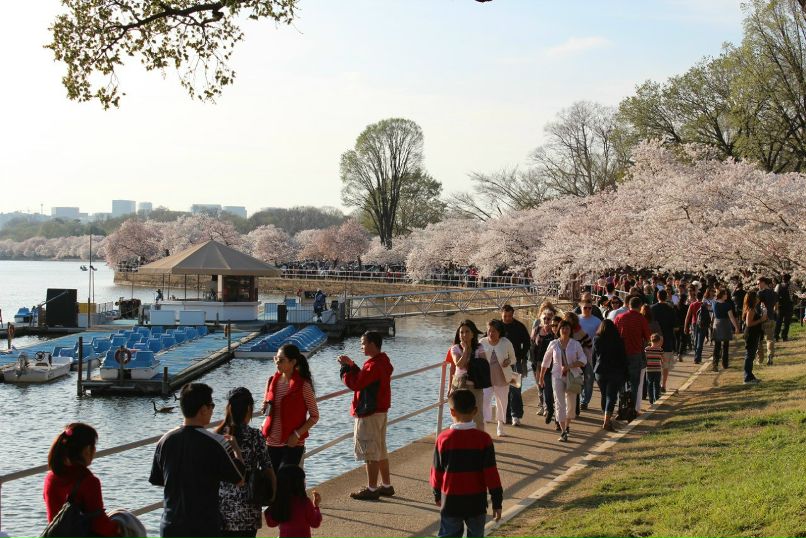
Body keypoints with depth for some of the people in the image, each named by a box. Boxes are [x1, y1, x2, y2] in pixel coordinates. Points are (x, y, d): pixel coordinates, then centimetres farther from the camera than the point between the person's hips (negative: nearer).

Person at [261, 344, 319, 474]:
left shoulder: (303, 386, -10)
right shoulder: (272, 382, 6)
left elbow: (314, 416, -5)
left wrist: (297, 434, -15)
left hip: (292, 444, -5)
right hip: (271, 443, 5)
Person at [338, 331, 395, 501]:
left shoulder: (374, 365, -21)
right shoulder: (382, 362, 11)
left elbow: (355, 383, -22)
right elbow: (363, 379, 17)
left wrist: (346, 366, -11)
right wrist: (351, 365, 8)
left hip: (369, 414, -10)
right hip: (380, 411, 10)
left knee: (370, 452, -2)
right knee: (380, 450, 17)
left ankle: (371, 489, 4)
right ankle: (386, 486, 24)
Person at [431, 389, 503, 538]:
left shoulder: (443, 438, -7)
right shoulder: (483, 439, -10)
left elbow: (437, 471, 3)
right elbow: (491, 473, -8)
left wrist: (437, 495, 19)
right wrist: (497, 502, -1)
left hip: (450, 502, 0)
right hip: (476, 502, 0)